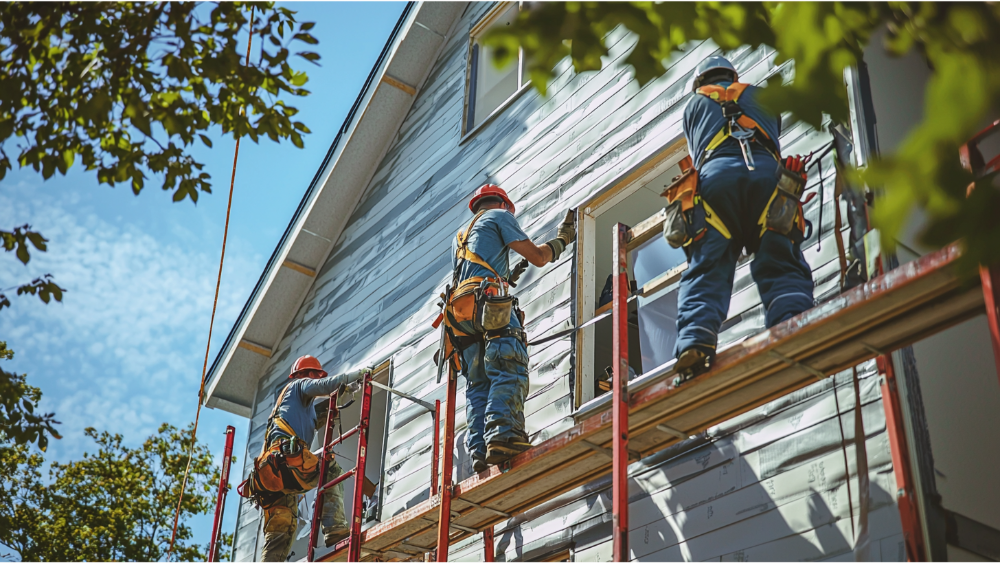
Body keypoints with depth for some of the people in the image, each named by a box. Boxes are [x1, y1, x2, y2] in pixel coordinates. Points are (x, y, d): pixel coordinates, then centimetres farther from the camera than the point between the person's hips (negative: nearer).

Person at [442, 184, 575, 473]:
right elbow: (537, 257, 9)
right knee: (509, 369, -20)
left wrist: (509, 277, 51)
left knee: (478, 383, -1)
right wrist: (562, 238, 26)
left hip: (460, 312, 7)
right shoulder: (500, 215, 15)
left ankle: (479, 449, -17)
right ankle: (502, 434, -39)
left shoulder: (460, 235, 37)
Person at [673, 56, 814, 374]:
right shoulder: (762, 95, 37)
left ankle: (695, 340, -33)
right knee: (782, 265, -8)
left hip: (715, 174, 0)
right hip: (766, 172, 1)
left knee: (707, 267, -10)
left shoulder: (694, 104, 34)